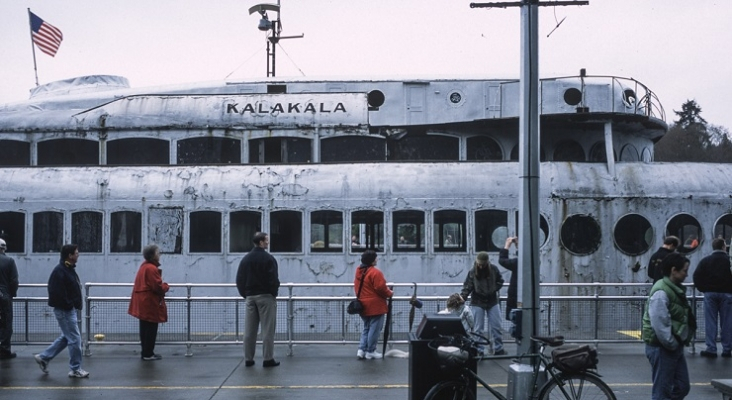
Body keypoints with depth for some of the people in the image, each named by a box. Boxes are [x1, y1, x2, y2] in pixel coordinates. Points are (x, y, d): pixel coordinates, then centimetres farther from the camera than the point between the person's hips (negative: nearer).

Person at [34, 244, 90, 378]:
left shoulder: (70, 269, 14)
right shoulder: (60, 271, -18)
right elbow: (57, 292, -24)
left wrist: (78, 304, 9)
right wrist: (69, 305, -19)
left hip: (71, 309, 10)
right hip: (65, 310, -10)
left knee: (66, 337, 18)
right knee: (75, 338, -4)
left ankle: (44, 357, 26)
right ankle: (76, 369, 5)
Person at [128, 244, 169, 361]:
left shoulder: (144, 266, 12)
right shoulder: (152, 269, -20)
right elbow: (158, 287, -22)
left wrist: (162, 286, 9)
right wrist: (166, 286, -3)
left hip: (143, 304, 10)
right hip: (150, 304, -10)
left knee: (145, 329, 16)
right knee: (151, 330, -3)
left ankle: (146, 352, 24)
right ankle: (148, 354, 2)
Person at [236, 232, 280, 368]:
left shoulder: (246, 259, 8)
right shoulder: (268, 258, -11)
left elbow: (240, 279, 8)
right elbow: (274, 279, -15)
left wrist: (245, 294, 14)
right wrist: (274, 293, 0)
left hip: (250, 296, 6)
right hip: (265, 296, -6)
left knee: (249, 330, 8)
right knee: (267, 329, -2)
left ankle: (248, 359, 11)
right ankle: (268, 359, -1)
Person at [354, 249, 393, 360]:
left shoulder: (358, 271, 9)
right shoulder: (375, 272, -19)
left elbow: (357, 287, 15)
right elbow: (381, 288, -21)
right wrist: (390, 293, -4)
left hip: (363, 305, 8)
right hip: (375, 306, -8)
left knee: (366, 328, 19)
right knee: (374, 329, 1)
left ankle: (361, 349, 10)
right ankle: (370, 351, 6)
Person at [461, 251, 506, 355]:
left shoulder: (494, 269, -6)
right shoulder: (472, 272, -12)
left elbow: (500, 281, 8)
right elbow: (467, 287, -14)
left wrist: (494, 289, -8)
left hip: (492, 301, 2)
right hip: (477, 303, -2)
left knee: (496, 326, 6)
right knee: (478, 328, 0)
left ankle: (499, 349, 17)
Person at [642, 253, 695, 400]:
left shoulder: (675, 289, 12)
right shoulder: (661, 293, -21)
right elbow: (659, 325, -26)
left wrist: (678, 344, 10)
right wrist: (672, 345, -17)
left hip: (674, 348, 10)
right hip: (662, 348, -10)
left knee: (682, 387, 15)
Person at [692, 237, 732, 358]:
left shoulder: (705, 260, 2)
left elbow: (697, 276, -3)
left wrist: (702, 289, 6)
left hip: (710, 293, 1)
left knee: (710, 322, 2)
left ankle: (711, 349, -1)